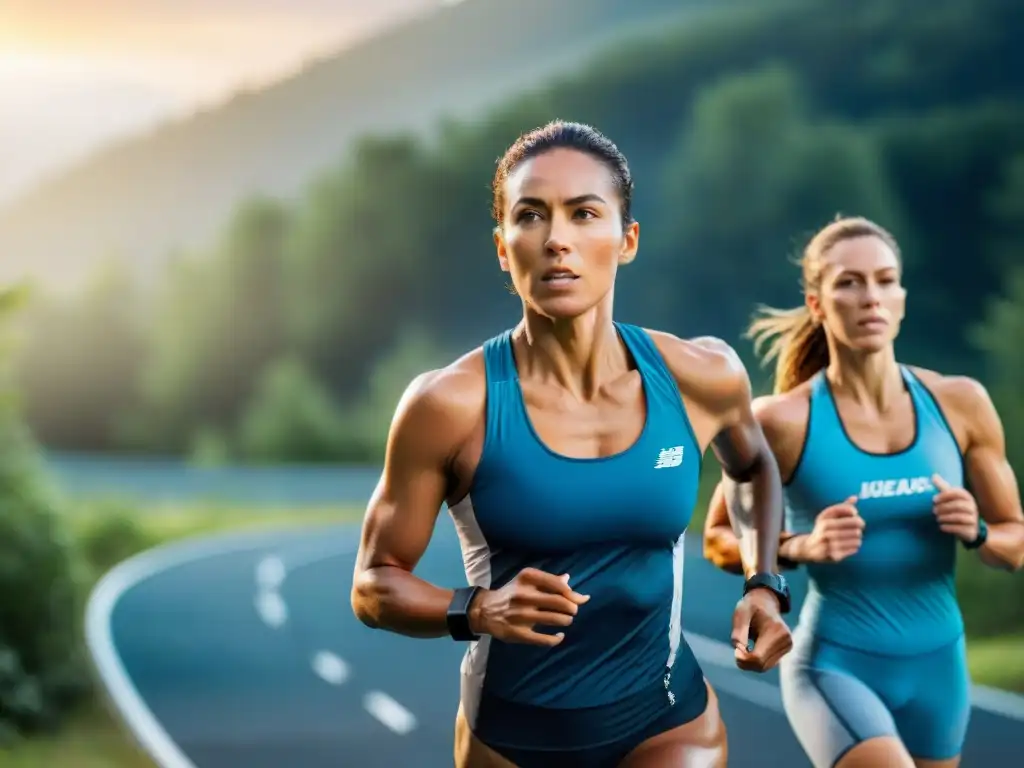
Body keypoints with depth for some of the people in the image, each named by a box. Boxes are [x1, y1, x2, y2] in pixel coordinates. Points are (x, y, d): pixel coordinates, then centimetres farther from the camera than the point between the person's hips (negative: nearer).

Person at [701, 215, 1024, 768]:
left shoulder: (959, 404, -3)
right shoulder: (784, 421, -12)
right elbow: (718, 540, 0)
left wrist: (976, 533, -15)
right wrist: (800, 547, -19)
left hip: (936, 666, 5)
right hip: (834, 665, -5)